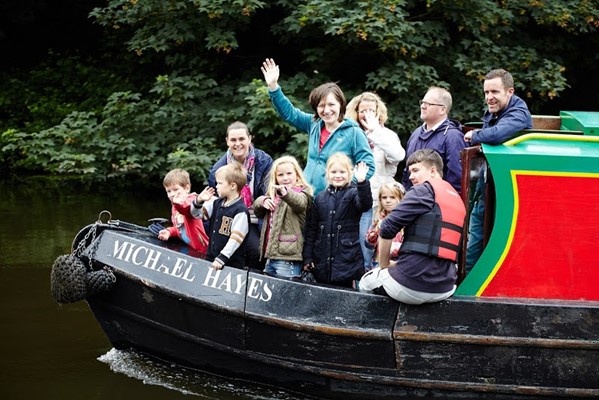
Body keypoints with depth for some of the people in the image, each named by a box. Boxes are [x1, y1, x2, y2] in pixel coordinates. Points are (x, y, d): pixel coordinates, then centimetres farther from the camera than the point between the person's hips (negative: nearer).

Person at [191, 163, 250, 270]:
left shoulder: (241, 211, -16)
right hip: (211, 259, 7)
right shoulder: (216, 203, 8)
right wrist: (198, 201, -5)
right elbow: (196, 214, 17)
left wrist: (221, 259, -23)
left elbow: (236, 239, -20)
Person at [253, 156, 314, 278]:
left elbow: (300, 203, -26)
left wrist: (286, 193, -47)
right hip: (270, 255, 8)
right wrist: (263, 201, -6)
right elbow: (257, 209, 17)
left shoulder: (302, 192, -4)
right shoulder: (273, 194, 19)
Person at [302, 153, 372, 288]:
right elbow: (311, 229, 12)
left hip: (346, 261, -4)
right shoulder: (320, 198, 10)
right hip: (322, 262, 4)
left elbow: (365, 204, -23)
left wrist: (362, 182, -38)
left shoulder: (353, 193, 0)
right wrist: (307, 257, 7)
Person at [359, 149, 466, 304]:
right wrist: (397, 263, 18)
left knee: (366, 282, 23)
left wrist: (384, 265, 2)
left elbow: (387, 229, -12)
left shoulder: (425, 190, -7)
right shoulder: (458, 199, 18)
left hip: (412, 284, -7)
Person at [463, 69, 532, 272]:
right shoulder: (490, 114, 12)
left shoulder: (518, 115, -15)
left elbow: (497, 134, -36)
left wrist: (474, 136, -18)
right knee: (470, 256, 11)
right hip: (483, 196, 9)